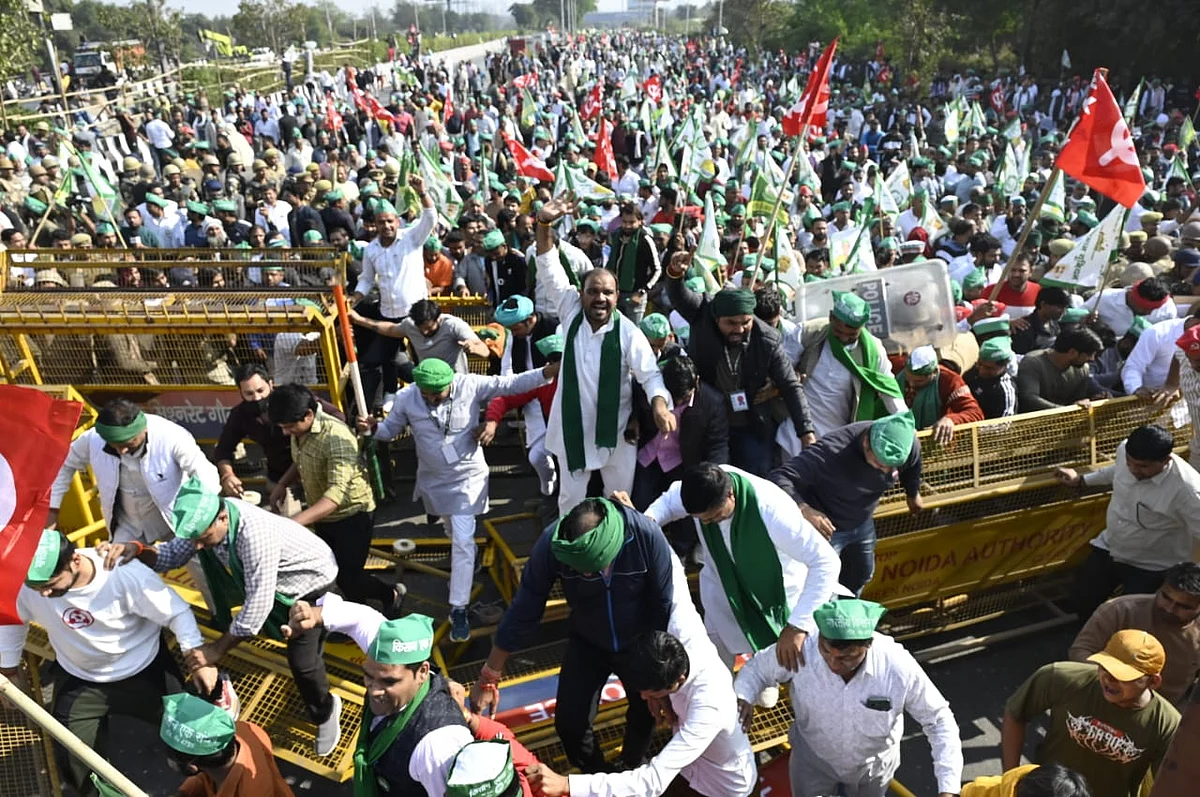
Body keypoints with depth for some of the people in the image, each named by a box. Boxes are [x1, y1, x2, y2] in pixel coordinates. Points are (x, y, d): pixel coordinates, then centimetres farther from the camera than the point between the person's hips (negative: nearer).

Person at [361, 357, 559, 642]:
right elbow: (390, 430, -2)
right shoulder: (406, 398, -15)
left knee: (462, 542, -8)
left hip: (468, 477, -3)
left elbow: (510, 384, -21)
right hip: (433, 479, 3)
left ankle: (458, 609, 0)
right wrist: (373, 427, -24)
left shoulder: (471, 386, -21)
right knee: (455, 534, 25)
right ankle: (471, 557, 59)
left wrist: (546, 373, -32)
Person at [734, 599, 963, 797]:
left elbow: (939, 721, -17)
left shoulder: (900, 668, -33)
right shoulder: (800, 649, -33)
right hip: (813, 756, 0)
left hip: (873, 762, 1)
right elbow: (757, 668, -14)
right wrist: (742, 697, -34)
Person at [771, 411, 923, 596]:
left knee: (860, 577, 27)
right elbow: (779, 477, -43)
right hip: (826, 526, -6)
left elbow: (911, 469, 4)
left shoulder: (907, 443, -22)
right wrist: (804, 510, -59)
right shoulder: (833, 451, -40)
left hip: (863, 524, 6)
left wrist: (913, 495, 23)